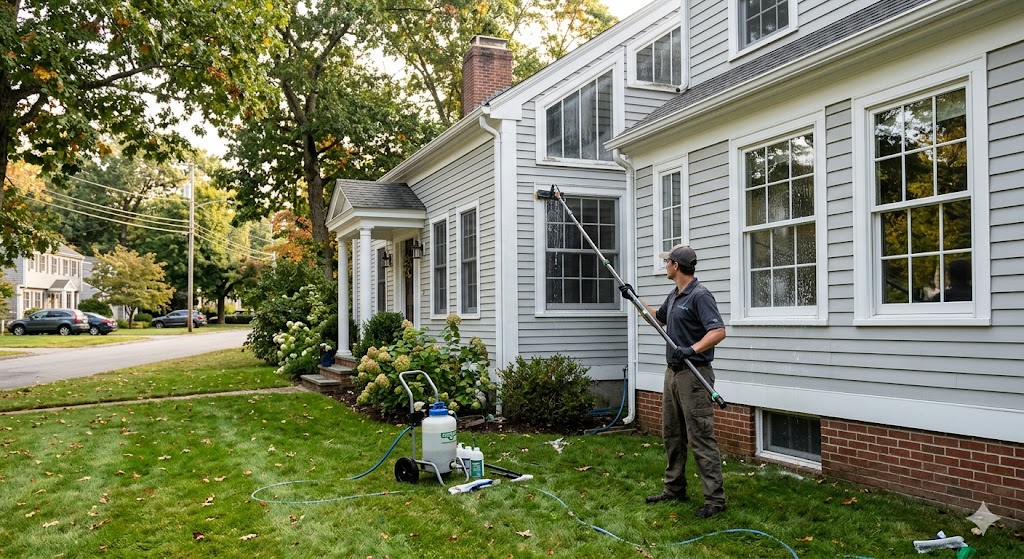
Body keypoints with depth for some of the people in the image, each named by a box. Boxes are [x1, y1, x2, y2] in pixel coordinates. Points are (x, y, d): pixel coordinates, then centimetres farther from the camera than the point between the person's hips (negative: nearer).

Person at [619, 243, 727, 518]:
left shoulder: (700, 295, -16)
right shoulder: (674, 296, 13)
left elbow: (718, 331, -26)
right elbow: (659, 318, 32)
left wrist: (692, 349, -37)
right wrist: (634, 298, 29)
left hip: (694, 374, -10)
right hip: (673, 372, 10)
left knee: (701, 438, -7)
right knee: (672, 434, 16)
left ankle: (715, 498, -1)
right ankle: (674, 488, 26)